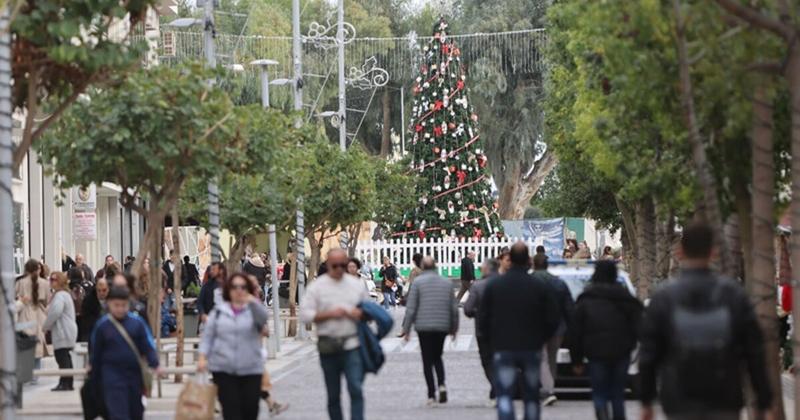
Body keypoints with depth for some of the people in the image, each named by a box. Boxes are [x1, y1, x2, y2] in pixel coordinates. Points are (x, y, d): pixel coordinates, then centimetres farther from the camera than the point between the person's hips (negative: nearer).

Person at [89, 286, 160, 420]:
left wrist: (154, 364, -16)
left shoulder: (137, 322, -5)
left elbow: (148, 345, -1)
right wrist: (95, 379, 11)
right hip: (113, 375, -2)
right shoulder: (102, 325, -5)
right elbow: (95, 352, 4)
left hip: (134, 373, 2)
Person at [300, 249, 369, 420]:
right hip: (328, 346, 0)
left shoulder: (356, 284, 9)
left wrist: (359, 314, -6)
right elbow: (305, 314, -5)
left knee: (356, 389, -13)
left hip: (352, 344, 0)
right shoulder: (317, 287, 1)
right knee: (333, 394, 8)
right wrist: (330, 314, -14)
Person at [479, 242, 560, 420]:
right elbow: (553, 320, -3)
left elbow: (483, 320, 0)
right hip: (532, 350, 1)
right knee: (531, 396, 14)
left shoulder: (493, 285, -2)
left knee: (504, 395, -4)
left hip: (503, 350, -1)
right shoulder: (541, 287, -4)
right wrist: (540, 339, 12)